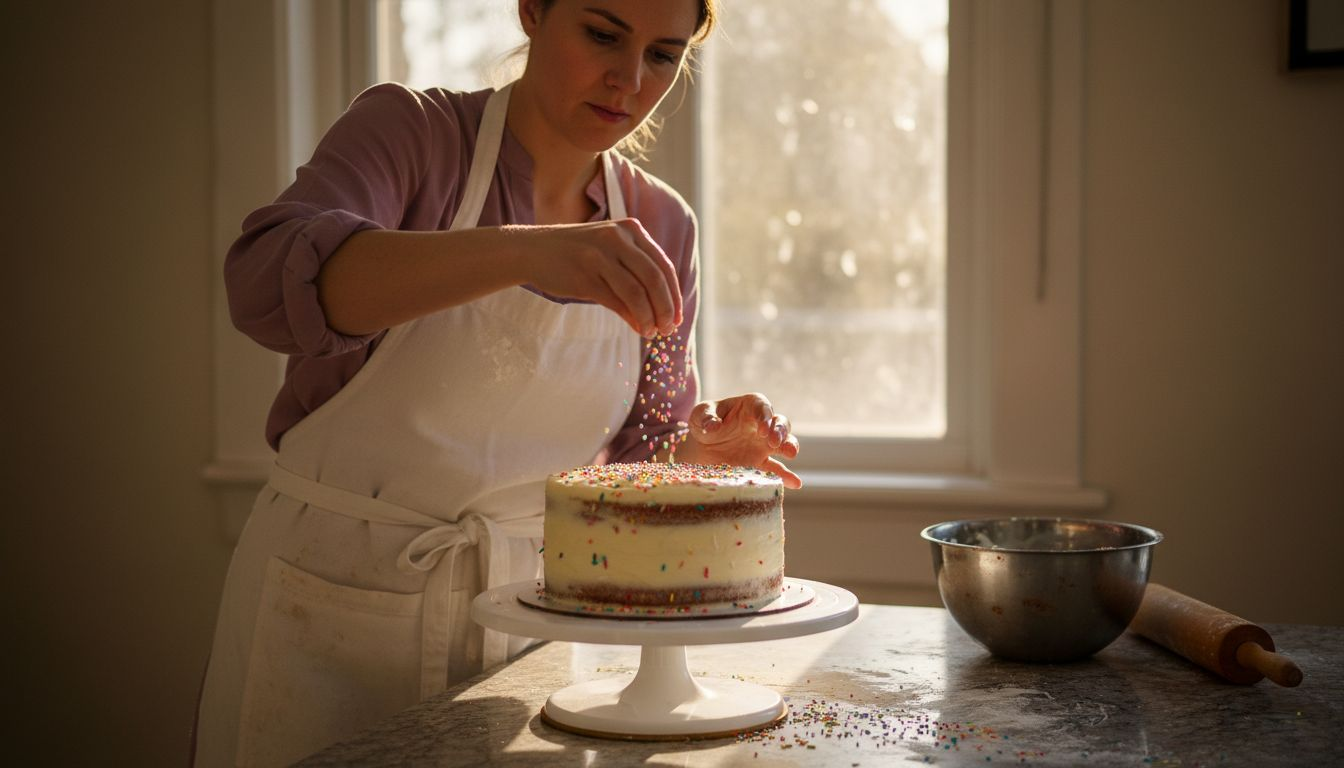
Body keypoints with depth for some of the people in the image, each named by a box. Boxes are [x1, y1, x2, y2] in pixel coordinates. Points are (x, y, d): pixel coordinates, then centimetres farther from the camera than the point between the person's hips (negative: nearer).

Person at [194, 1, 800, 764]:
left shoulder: (661, 226, 2)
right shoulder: (410, 130, -10)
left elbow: (643, 458, 10)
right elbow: (271, 282, -30)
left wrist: (706, 449, -13)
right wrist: (523, 252, -41)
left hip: (526, 610, 4)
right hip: (336, 607, -3)